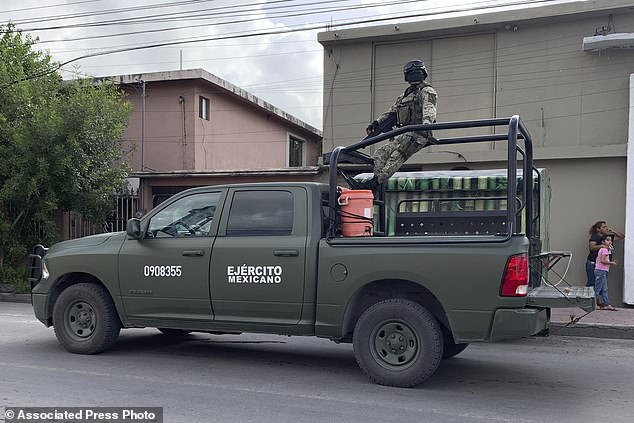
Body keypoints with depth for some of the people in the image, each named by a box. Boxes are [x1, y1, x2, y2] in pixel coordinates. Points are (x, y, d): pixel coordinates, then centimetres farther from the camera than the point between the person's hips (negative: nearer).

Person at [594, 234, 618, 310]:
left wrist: (610, 262, 12)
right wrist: (611, 263, -10)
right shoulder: (605, 250, -11)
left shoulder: (601, 249, 17)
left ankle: (606, 304, 14)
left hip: (603, 271, 10)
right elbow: (602, 261, -21)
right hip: (601, 271, -10)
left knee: (604, 289, 11)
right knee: (597, 288, -7)